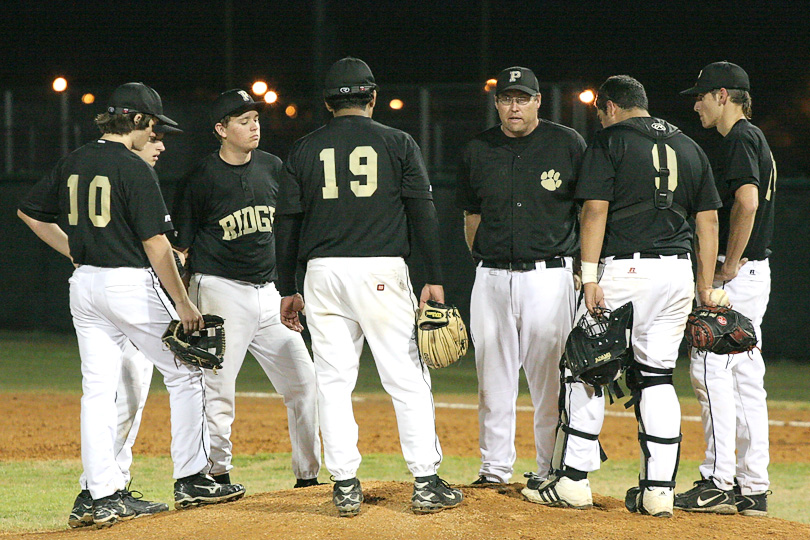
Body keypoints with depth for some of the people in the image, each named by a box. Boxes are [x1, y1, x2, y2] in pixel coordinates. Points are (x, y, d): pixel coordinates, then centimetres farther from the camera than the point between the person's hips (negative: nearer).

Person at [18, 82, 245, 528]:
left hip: (84, 286, 7)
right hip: (131, 282, -7)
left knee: (97, 389, 5)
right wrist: (183, 304, -12)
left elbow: (28, 211, 19)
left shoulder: (72, 164, 8)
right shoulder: (134, 170, -13)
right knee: (184, 374, 8)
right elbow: (155, 244, -17)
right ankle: (190, 481, 10)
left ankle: (104, 496, 0)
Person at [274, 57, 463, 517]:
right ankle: (426, 483, 0)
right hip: (382, 271, -2)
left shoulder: (305, 150, 10)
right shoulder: (398, 143, 4)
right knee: (408, 378, 1)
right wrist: (435, 279, -1)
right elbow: (423, 212, -2)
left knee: (334, 381, 6)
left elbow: (287, 222, 8)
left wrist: (288, 290, 14)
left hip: (323, 273, 2)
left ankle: (346, 486, 3)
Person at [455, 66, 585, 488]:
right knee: (493, 376, 6)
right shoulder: (478, 151, 10)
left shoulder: (567, 144, 0)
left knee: (549, 378, -4)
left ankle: (552, 469, 4)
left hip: (548, 275, -4)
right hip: (492, 277, 4)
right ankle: (495, 467, 14)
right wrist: (483, 262, 12)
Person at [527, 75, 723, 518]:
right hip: (678, 270, 5)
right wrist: (706, 288, 13)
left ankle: (573, 479, 4)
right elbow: (708, 220, 13)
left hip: (625, 268, -5)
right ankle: (658, 490, 2)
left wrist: (590, 278, -12)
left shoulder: (609, 142, -1)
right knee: (656, 376, 10)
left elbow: (595, 211, -10)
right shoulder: (689, 147, 16)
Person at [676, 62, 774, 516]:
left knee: (712, 368, -10)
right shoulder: (755, 139, 20)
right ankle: (752, 488, 9)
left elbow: (747, 201, -26)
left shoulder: (740, 139, -12)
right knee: (745, 377, 9)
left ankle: (720, 482, -13)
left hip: (738, 274, -10)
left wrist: (730, 265, -20)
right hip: (753, 271, 10)